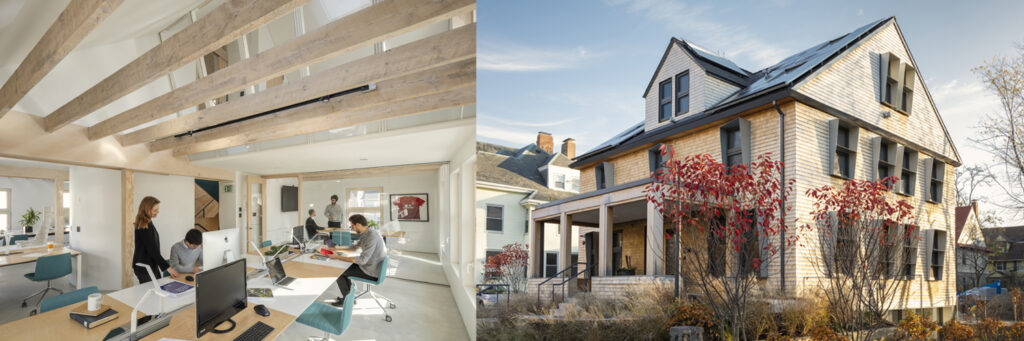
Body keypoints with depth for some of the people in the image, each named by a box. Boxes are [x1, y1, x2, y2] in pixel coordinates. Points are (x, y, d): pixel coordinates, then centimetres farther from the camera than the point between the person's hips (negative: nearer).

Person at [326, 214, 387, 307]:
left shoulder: (372, 236, -27)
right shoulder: (366, 233, 4)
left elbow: (362, 260, -30)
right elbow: (355, 246, 21)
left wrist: (338, 257, -25)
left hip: (372, 272, -9)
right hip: (370, 265, 9)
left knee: (339, 272, 1)